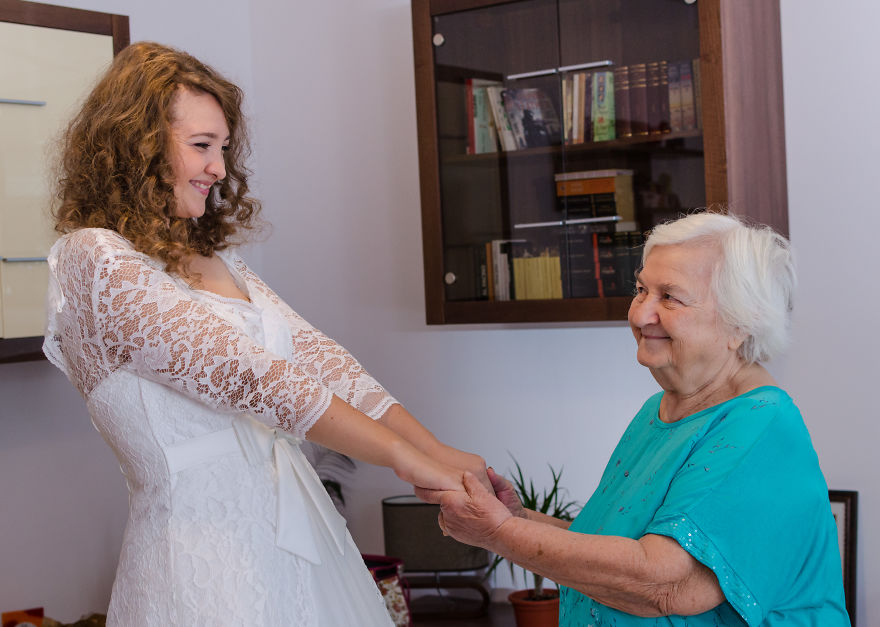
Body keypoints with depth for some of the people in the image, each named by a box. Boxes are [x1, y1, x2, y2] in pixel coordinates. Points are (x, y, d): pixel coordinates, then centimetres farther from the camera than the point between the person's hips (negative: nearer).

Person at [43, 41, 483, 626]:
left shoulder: (212, 257, 14)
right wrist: (408, 459, -19)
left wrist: (440, 453, -6)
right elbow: (244, 374, -19)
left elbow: (314, 355, 4)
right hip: (205, 550, -7)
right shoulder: (95, 261, -12)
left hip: (295, 524, 7)